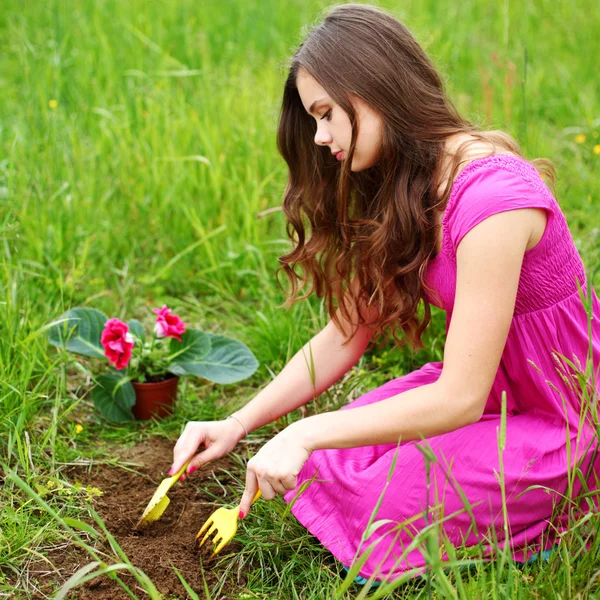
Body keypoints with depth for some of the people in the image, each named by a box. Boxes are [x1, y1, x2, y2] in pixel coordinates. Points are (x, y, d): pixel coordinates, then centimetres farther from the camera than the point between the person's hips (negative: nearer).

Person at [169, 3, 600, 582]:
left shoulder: (491, 197, -29)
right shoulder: (404, 191, 1)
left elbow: (459, 398, -29)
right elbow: (347, 331, 2)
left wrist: (309, 433, -26)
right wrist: (239, 423, -5)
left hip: (552, 422, -7)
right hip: (482, 390, 8)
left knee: (365, 516, -18)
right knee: (321, 470, -6)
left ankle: (548, 518, 4)